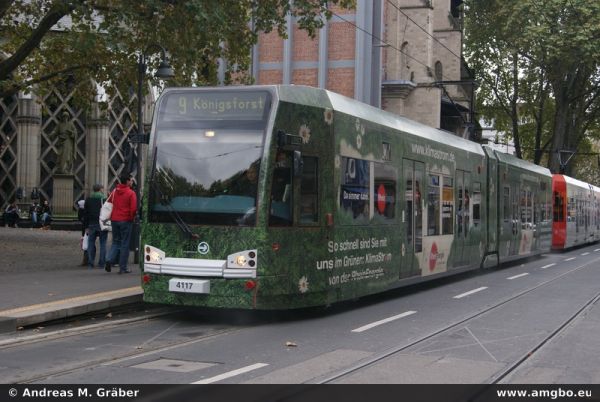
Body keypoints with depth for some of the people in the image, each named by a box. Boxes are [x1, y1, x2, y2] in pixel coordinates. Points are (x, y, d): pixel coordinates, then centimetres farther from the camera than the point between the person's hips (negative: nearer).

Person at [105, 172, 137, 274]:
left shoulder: (114, 192, 8)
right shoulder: (131, 193, -9)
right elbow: (133, 209, -14)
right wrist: (131, 217, 3)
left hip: (114, 220, 5)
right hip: (126, 221, -5)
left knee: (115, 242, 16)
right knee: (125, 244, 3)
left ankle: (109, 260, -6)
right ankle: (123, 268, 5)